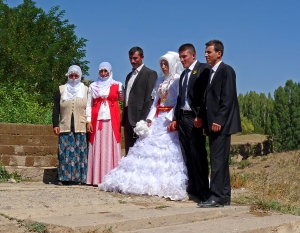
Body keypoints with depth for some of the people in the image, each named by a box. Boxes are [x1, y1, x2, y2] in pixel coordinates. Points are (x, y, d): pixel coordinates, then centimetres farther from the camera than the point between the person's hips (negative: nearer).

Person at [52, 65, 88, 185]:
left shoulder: (86, 90, 9)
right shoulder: (61, 90, 11)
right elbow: (56, 109, 9)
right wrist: (55, 125, 1)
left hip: (81, 128, -1)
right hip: (65, 128, 1)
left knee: (80, 153, -3)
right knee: (65, 153, -2)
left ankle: (80, 177, 2)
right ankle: (64, 178, 2)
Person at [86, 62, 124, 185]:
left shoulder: (117, 85, 7)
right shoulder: (93, 86, 11)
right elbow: (89, 105, 9)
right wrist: (88, 121, 0)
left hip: (112, 120, -1)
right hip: (97, 120, 1)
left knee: (111, 148, -1)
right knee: (98, 148, 0)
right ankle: (97, 178, 2)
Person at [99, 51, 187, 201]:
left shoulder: (178, 80, -5)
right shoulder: (160, 81, 18)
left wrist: (171, 119, -20)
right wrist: (150, 119, 6)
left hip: (170, 119, -7)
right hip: (158, 118, 7)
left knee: (166, 151, -9)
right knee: (150, 148, 2)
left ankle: (165, 185, -5)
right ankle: (146, 182, 5)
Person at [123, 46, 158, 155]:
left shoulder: (150, 73, -3)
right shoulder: (129, 75, 21)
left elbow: (150, 98, -11)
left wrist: (144, 120, -18)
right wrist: (124, 117, 12)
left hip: (139, 117, -8)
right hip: (128, 118, 8)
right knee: (129, 151, 9)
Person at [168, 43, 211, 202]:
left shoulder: (203, 69, -5)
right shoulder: (183, 74, 21)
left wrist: (200, 116, -19)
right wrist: (175, 119, 15)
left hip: (195, 118, -8)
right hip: (183, 117, 8)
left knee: (198, 155, -7)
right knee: (187, 156, 7)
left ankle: (203, 192, -3)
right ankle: (192, 189, 11)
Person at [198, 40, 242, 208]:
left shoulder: (226, 70, -7)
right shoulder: (211, 73, 19)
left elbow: (228, 98, -16)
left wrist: (218, 121, -20)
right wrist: (207, 123, 14)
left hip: (221, 124, -9)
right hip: (213, 124, 9)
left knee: (218, 161, -9)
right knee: (220, 161, 10)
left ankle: (217, 197, -7)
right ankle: (224, 197, 16)